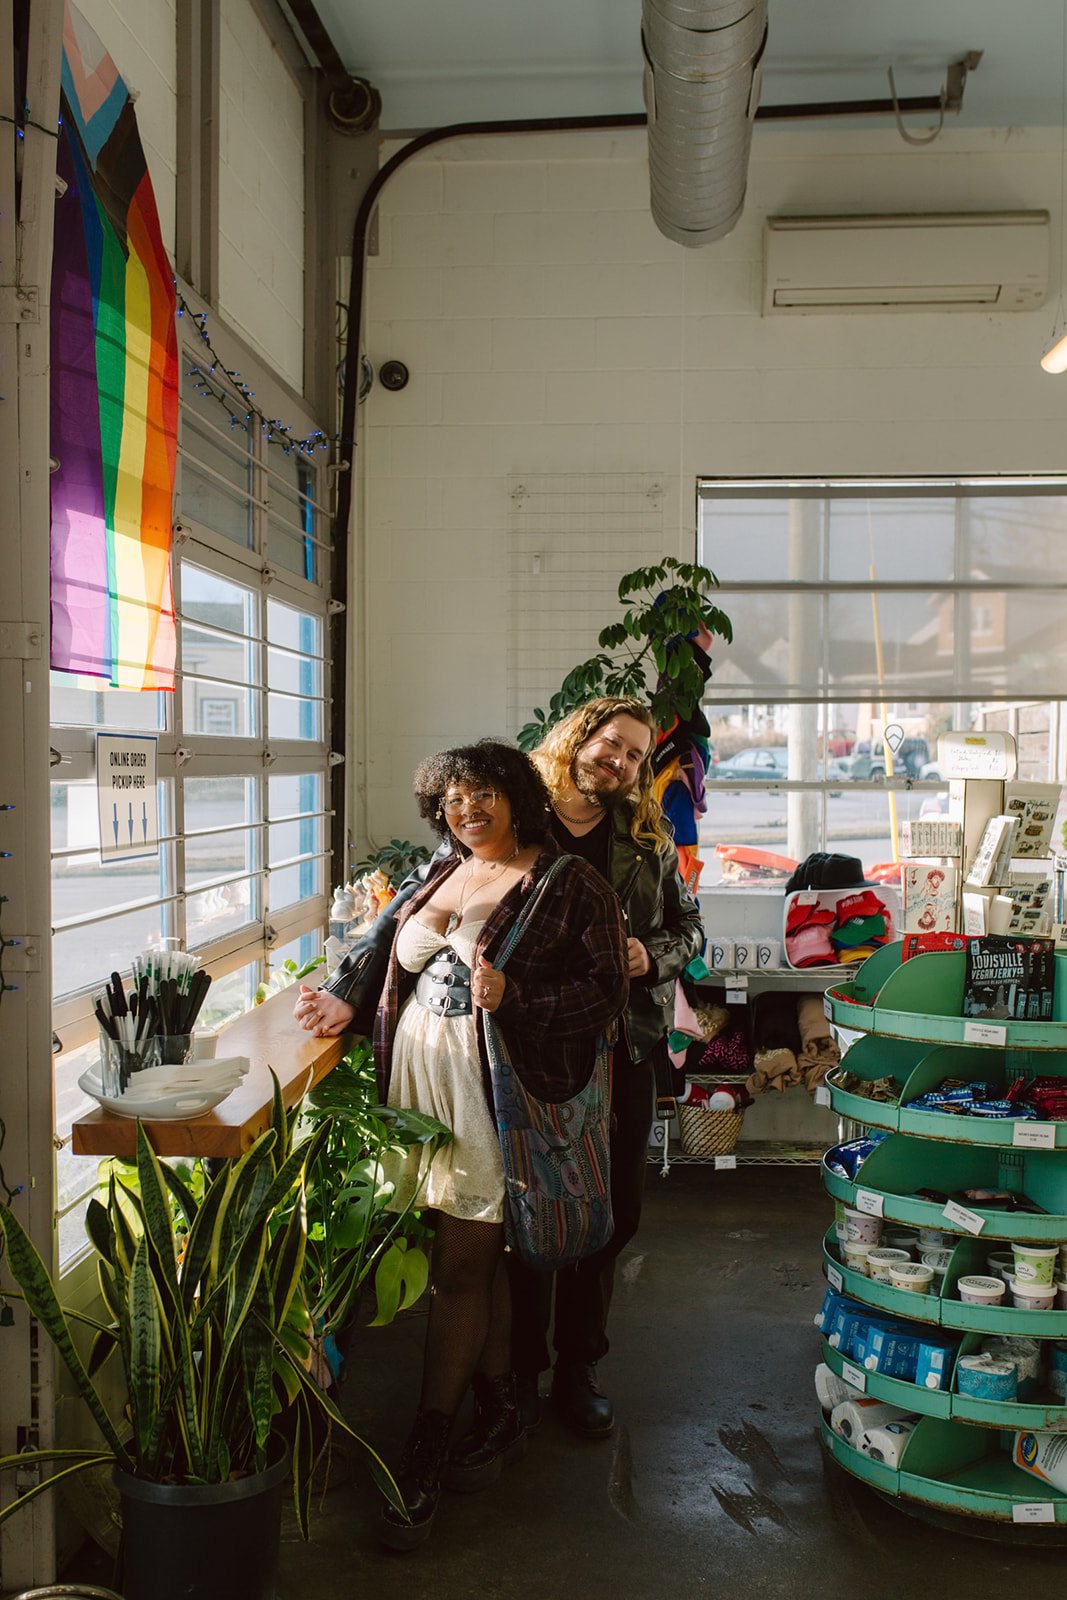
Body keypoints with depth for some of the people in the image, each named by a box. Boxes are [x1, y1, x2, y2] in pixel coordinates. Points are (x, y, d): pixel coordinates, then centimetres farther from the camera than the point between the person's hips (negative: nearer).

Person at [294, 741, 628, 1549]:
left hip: (497, 1089, -6)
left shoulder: (569, 884, -7)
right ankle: (501, 1414, 31)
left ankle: (426, 1450, 12)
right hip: (421, 1076, 6)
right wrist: (351, 1005, 11)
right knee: (480, 1254, 15)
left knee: (461, 1263, 0)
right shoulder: (440, 874, 13)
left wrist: (512, 997, -22)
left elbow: (607, 992, -11)